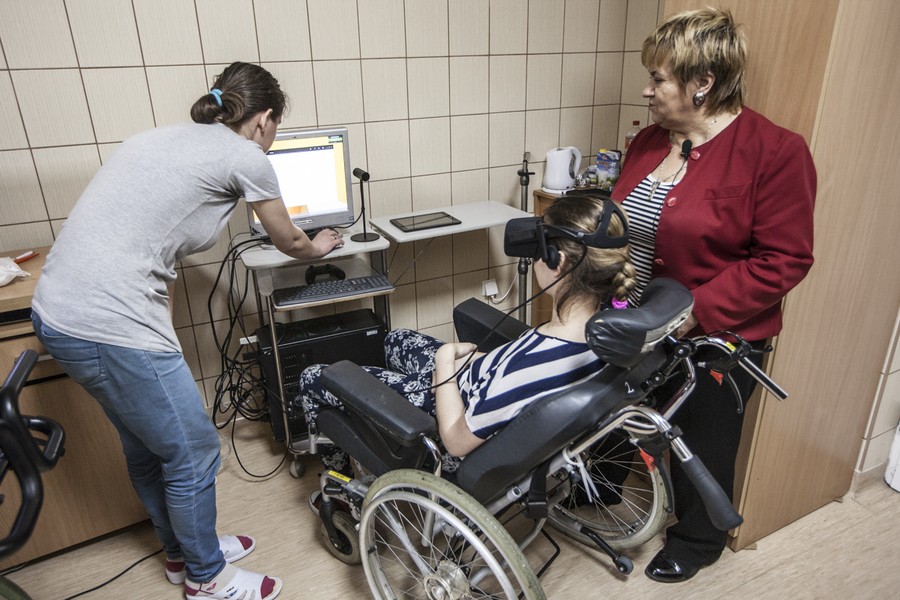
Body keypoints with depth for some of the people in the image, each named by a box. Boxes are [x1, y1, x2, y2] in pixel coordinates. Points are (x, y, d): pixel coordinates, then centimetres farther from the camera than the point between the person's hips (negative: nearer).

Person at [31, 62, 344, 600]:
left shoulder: (168, 138, 18)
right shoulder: (245, 157, -6)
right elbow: (289, 242, 9)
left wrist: (164, 332, 20)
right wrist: (316, 248, 32)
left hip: (58, 310, 10)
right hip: (113, 327, -10)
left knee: (148, 446, 24)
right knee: (193, 454, 9)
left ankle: (184, 550, 46)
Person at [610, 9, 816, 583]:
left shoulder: (775, 152, -18)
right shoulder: (651, 139, 2)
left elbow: (784, 260, -19)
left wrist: (697, 310, -25)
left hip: (716, 338, -6)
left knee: (703, 443, 16)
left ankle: (698, 540, 44)